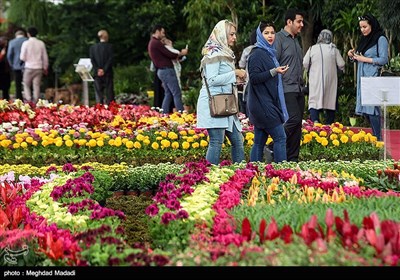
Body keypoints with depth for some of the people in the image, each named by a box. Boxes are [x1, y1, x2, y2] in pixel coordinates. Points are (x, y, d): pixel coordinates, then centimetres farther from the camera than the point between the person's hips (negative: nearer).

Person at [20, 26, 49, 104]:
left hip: (29, 67, -2)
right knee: (37, 86, 6)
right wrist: (45, 68, 16)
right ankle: (35, 102, 4)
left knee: (26, 85, 9)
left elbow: (22, 58, -7)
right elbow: (45, 57, 5)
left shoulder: (26, 43, -7)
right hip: (39, 68, 2)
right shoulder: (41, 43, 0)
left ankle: (28, 100, -6)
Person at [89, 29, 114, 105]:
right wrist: (104, 70, -8)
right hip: (108, 73, -2)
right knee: (109, 93, 1)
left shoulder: (93, 47, 5)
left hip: (97, 74, 2)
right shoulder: (109, 46, -3)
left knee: (98, 92, 3)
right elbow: (110, 59, -10)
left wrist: (97, 70, -5)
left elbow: (92, 60, -2)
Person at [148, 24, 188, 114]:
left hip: (161, 71, 10)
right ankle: (181, 114, -10)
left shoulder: (151, 43, 19)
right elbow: (169, 54, -15)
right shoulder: (156, 43, -14)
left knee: (168, 94, 12)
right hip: (167, 70, -10)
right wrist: (181, 53, 1)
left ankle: (164, 114, 9)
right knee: (177, 94, -9)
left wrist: (177, 55, 14)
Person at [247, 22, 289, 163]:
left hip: (268, 103, 9)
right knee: (280, 137, -10)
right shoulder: (257, 54, -10)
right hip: (263, 105, -9)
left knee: (260, 141, 8)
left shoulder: (268, 53, 18)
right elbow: (254, 78, -18)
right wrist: (274, 71, -24)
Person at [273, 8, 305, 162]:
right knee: (294, 119, -20)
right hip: (287, 89, -9)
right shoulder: (279, 38, -7)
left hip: (298, 90, 9)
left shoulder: (295, 40, 20)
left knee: (297, 126, 6)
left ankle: (293, 160, 10)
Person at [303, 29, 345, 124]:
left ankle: (314, 120, -24)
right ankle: (329, 124, 11)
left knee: (314, 102, -3)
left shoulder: (312, 49, -2)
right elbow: (341, 65, -3)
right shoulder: (333, 49, -2)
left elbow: (305, 64, -2)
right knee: (330, 102, 10)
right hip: (330, 81, 1)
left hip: (315, 80, -1)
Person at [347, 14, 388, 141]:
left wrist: (365, 59, -13)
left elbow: (384, 59, -11)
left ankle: (378, 139, -9)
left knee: (372, 108, -12)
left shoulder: (380, 39, -5)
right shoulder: (364, 39, 18)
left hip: (373, 77, -8)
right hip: (362, 77, 8)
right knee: (365, 109, 6)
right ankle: (376, 136, 12)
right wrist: (353, 56, 1)